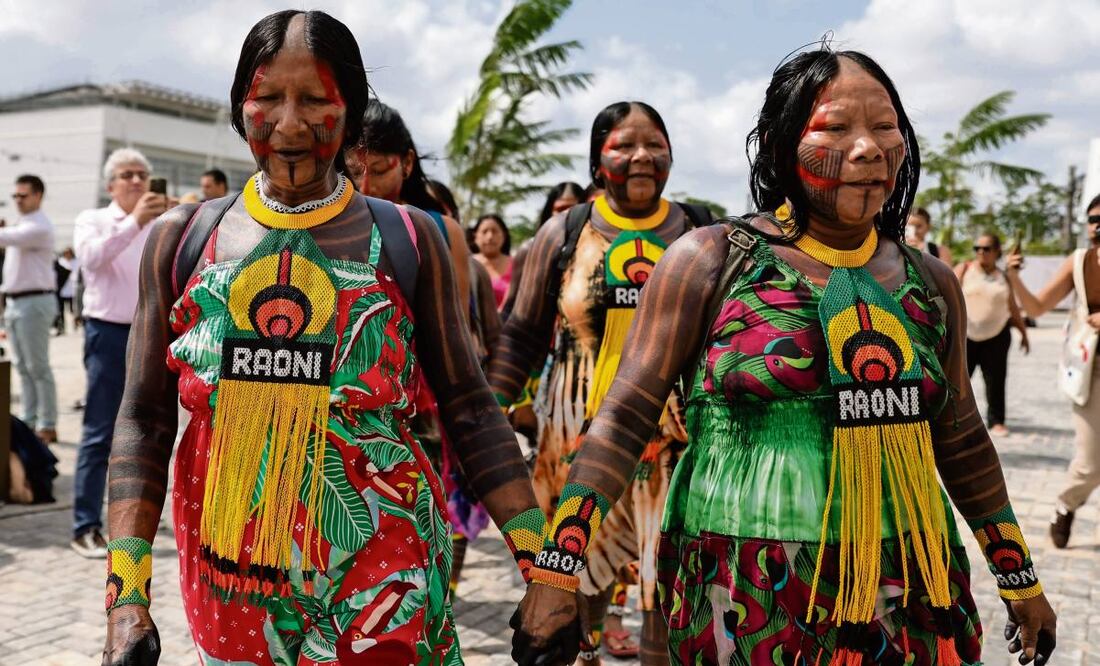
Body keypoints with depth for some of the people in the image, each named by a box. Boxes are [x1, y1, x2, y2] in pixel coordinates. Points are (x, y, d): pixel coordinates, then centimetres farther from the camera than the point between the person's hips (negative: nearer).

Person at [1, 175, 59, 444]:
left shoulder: (39, 227, -13)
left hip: (34, 302, -9)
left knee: (37, 367, -6)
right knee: (23, 367, 11)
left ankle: (47, 426, -1)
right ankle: (30, 422, 17)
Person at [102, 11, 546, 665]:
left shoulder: (409, 239, -4)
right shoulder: (181, 239, 0)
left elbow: (470, 410, -1)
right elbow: (146, 421, 3)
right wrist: (127, 597, -4)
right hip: (231, 594, 2)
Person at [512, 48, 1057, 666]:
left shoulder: (931, 283, 7)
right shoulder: (711, 260, -6)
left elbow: (961, 441, 16)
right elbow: (626, 416, -8)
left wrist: (1021, 578, 20)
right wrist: (557, 569, -13)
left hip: (911, 593, 4)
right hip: (748, 600, -4)